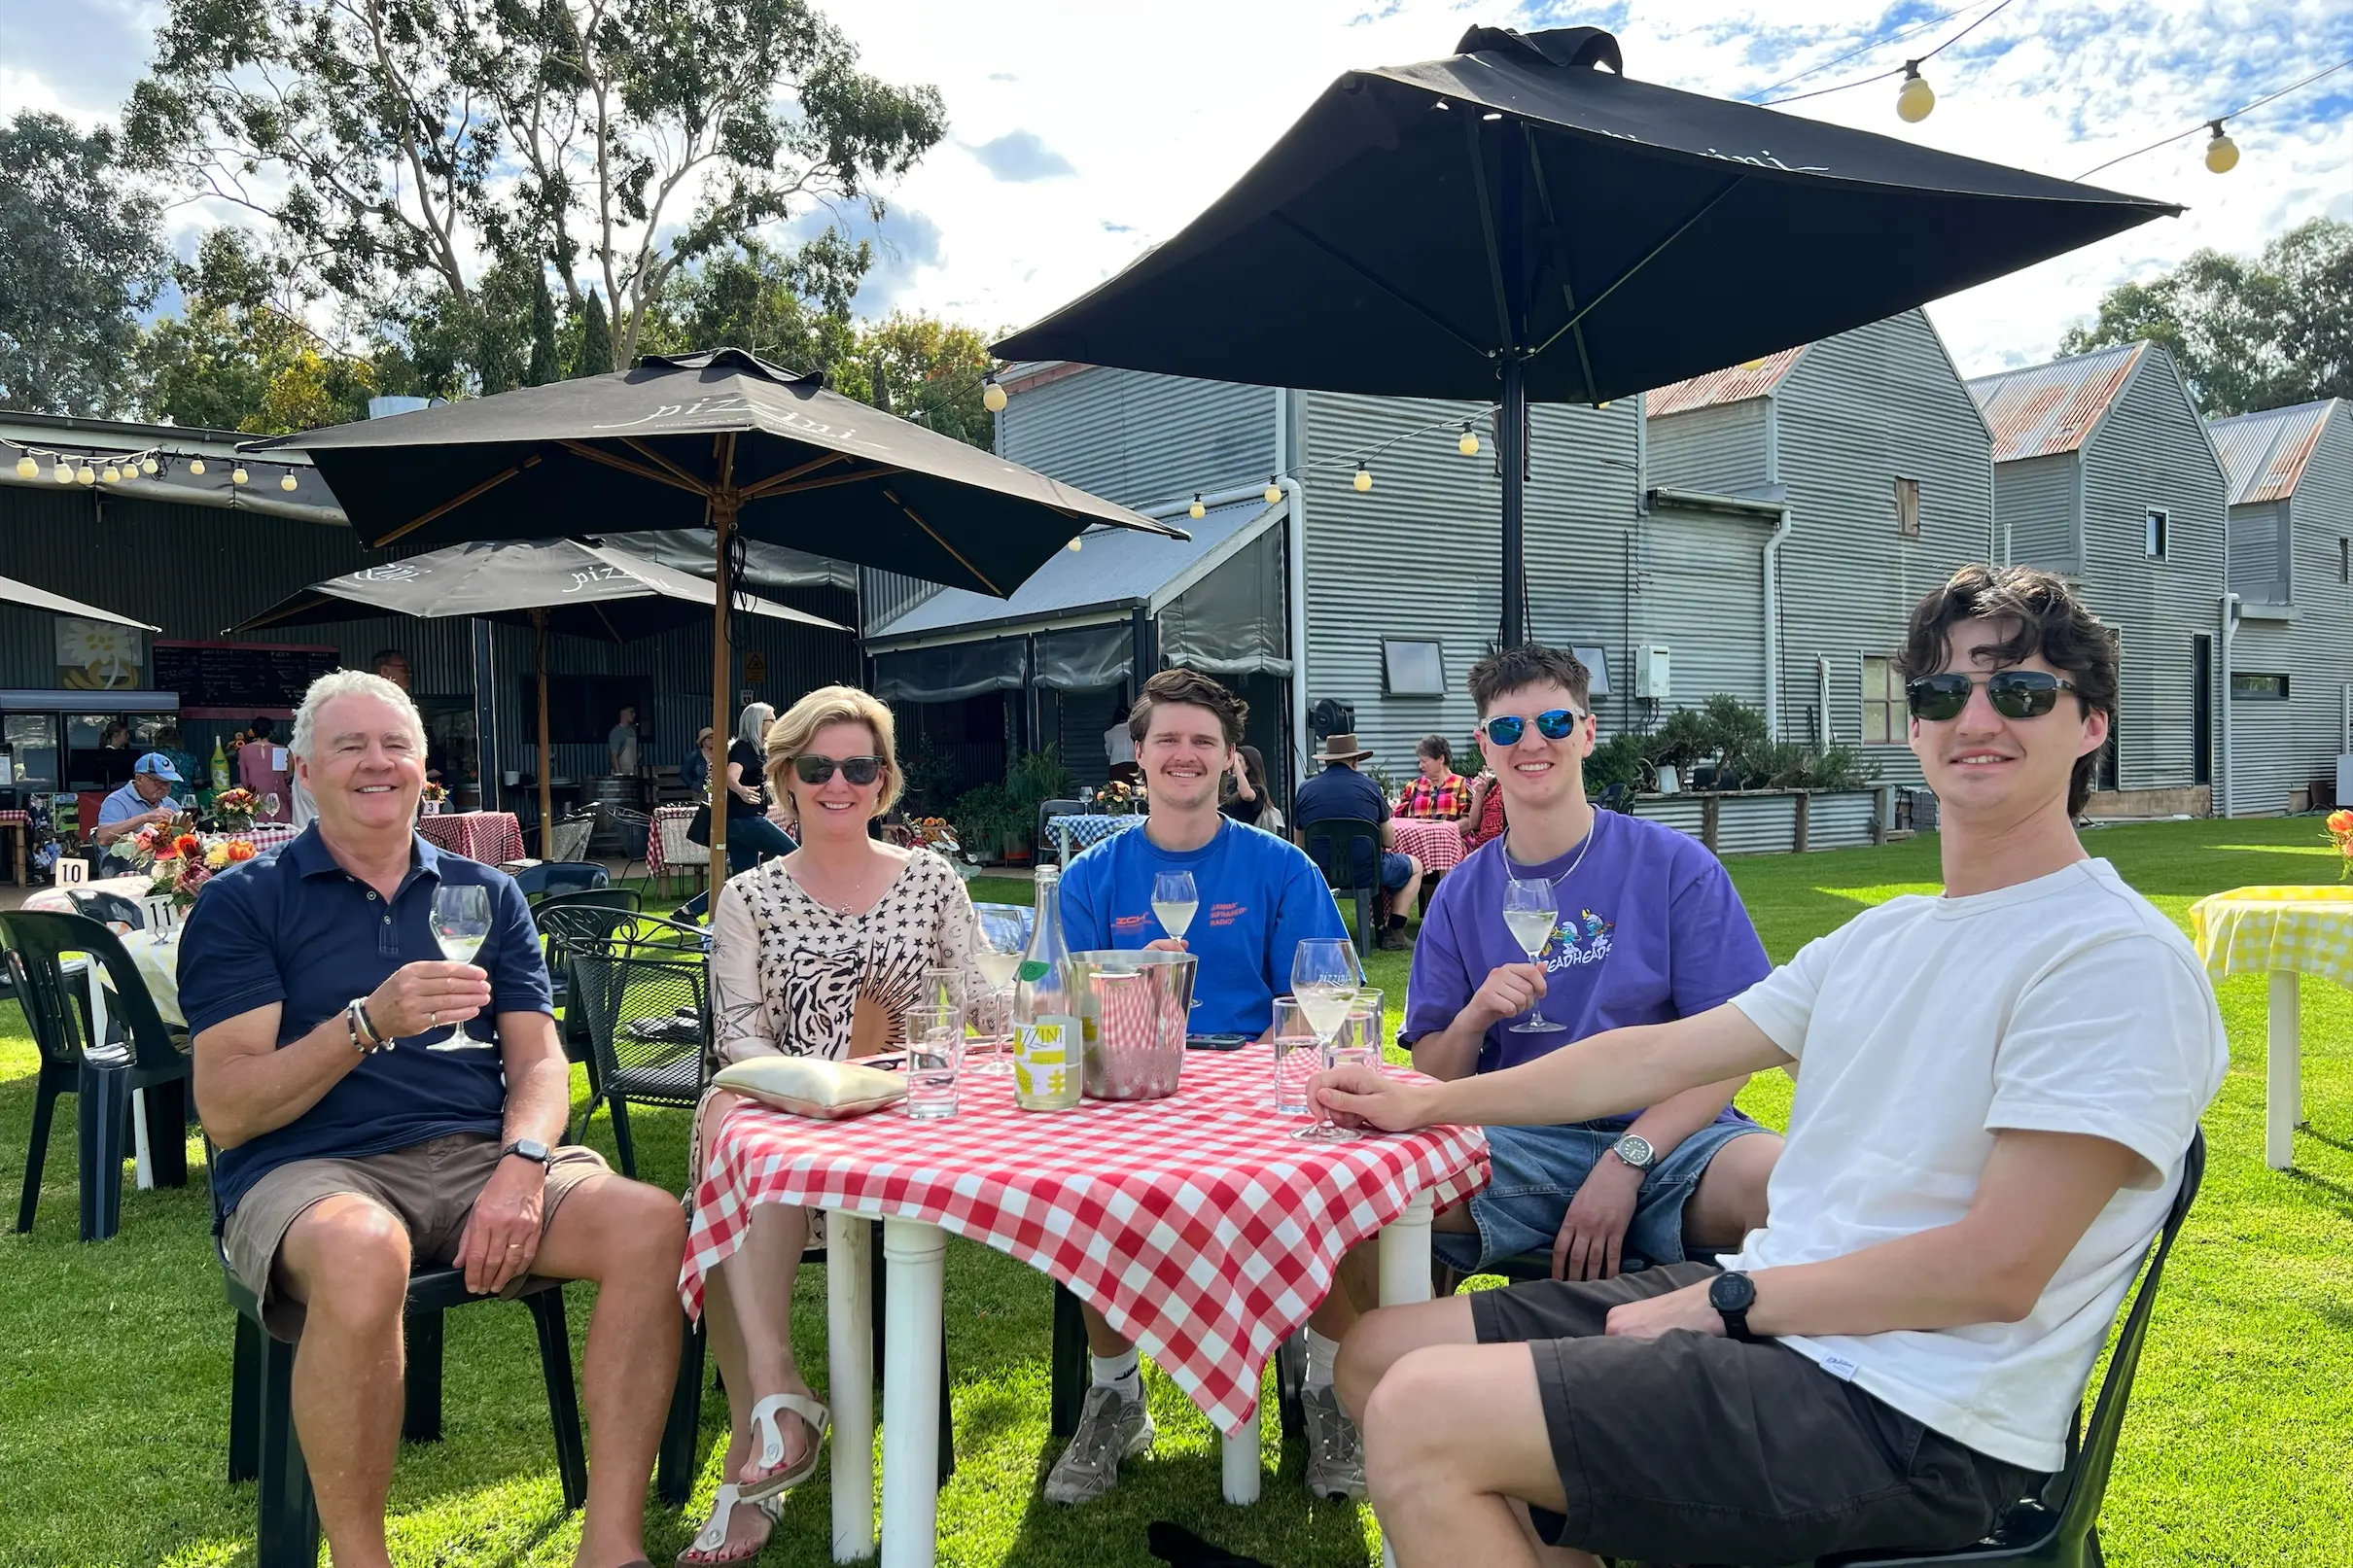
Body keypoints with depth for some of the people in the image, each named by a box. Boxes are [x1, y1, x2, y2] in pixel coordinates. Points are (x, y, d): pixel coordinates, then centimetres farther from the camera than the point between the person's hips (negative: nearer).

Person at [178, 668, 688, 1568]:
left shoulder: (485, 894, 16)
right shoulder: (243, 903, 6)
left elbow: (539, 1064, 9)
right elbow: (225, 1111, -4)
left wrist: (521, 1167, -13)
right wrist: (370, 1021, -19)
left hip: (479, 1158, 3)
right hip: (310, 1173, -3)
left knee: (652, 1224, -24)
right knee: (364, 1254, -39)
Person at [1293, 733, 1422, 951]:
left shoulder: (1305, 789, 1)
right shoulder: (1369, 786, -3)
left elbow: (1301, 843, 8)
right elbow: (1389, 841, 3)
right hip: (1365, 871, -3)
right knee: (1415, 866, 25)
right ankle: (1394, 933, 16)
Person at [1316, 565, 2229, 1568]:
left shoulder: (2117, 958, -12)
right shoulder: (1884, 936, 14)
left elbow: (1997, 1269, -18)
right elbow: (1661, 1055, 16)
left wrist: (1728, 1299, -11)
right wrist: (1436, 1101, 17)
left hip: (1910, 1418, -8)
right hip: (1759, 1315, 8)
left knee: (1423, 1414, -22)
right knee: (1379, 1356, 5)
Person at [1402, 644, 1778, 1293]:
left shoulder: (1676, 866, 3)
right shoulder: (1460, 896, 11)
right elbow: (1432, 1080, 11)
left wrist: (1624, 1161, -17)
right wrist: (1473, 1020, -12)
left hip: (1664, 1140, -1)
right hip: (1518, 1143, 2)